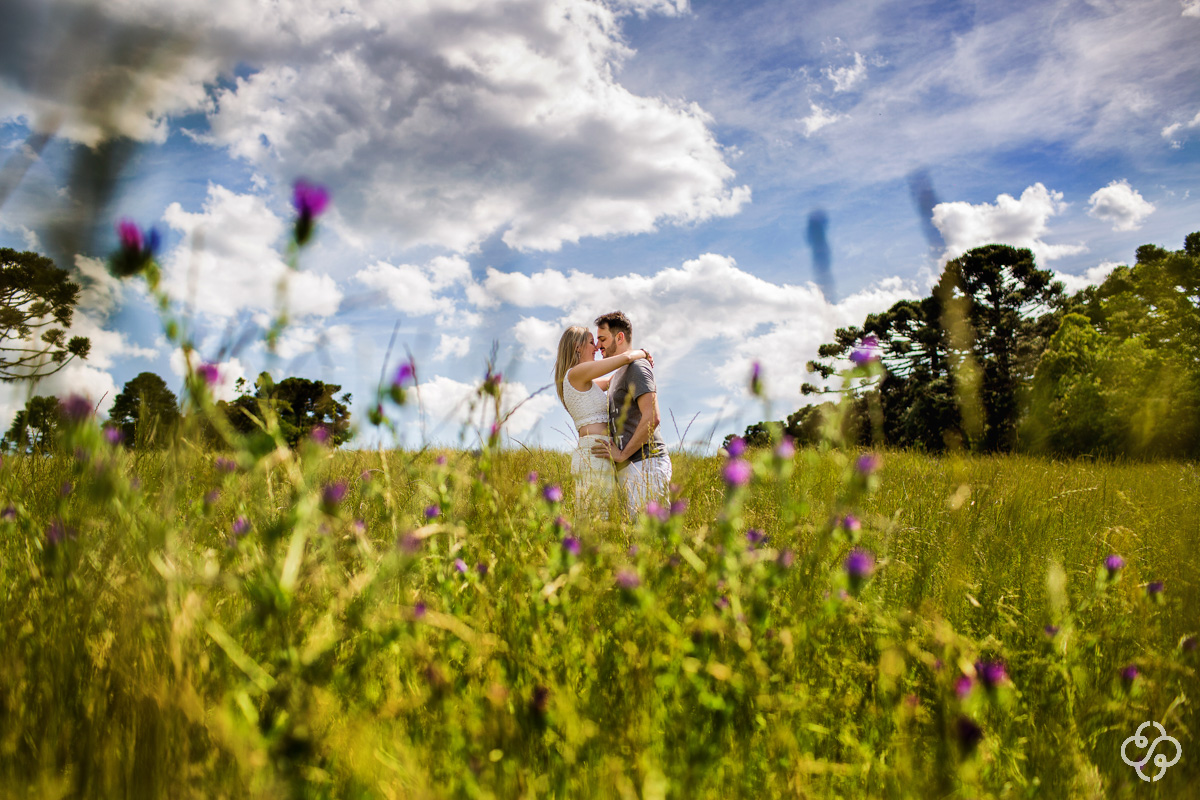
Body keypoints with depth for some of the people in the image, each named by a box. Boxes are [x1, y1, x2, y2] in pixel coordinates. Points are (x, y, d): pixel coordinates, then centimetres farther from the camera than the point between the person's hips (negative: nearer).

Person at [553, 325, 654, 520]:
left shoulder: (582, 383, 20)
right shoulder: (576, 373, -7)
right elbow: (625, 357, -12)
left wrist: (641, 359, 20)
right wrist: (642, 353, 10)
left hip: (588, 457, 10)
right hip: (596, 454, -10)